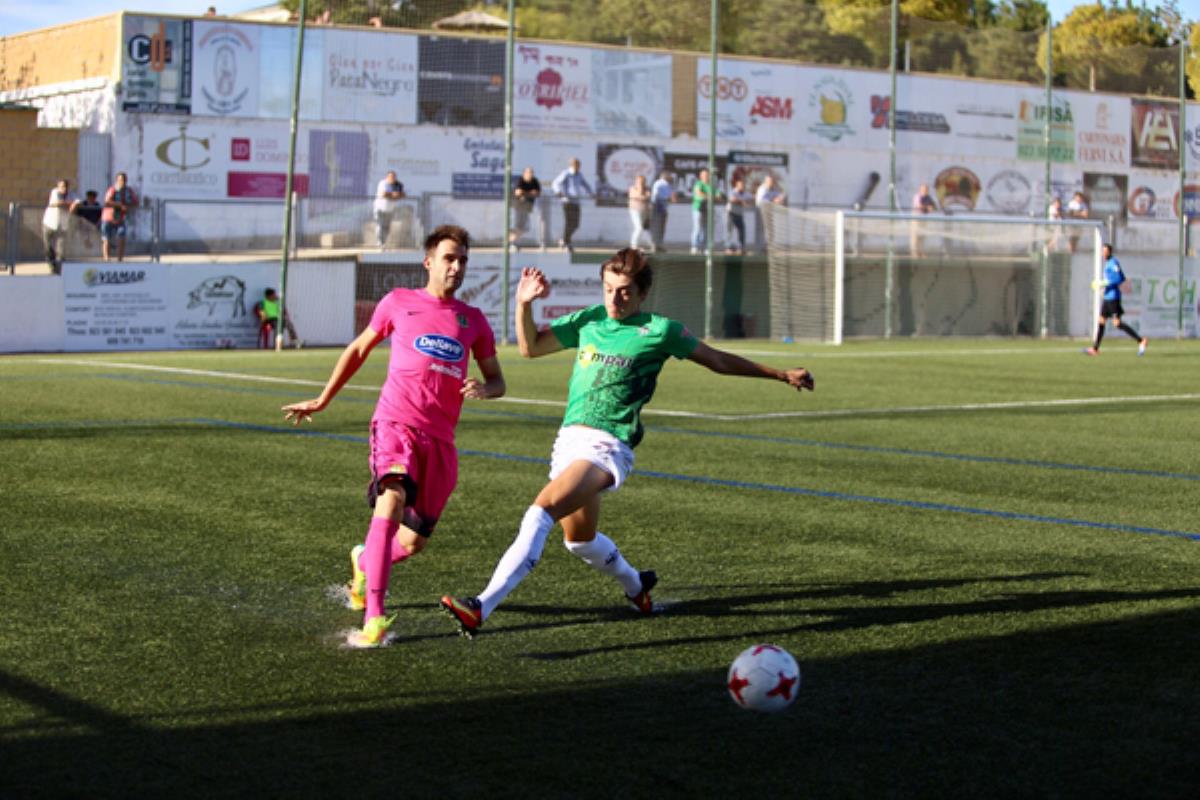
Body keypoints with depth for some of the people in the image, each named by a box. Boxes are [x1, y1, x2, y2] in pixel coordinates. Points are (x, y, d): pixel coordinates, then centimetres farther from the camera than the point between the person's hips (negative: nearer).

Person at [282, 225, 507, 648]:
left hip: (440, 438, 4)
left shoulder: (473, 320, 15)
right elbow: (358, 350, 21)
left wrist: (483, 388, -6)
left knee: (415, 541, 5)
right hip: (395, 423, -4)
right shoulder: (398, 303, 9)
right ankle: (374, 618, -35)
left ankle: (365, 561, 41)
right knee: (391, 502, -30)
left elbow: (497, 381, 19)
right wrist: (321, 401, 22)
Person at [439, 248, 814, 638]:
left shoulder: (658, 330, -1)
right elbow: (530, 347, 15)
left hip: (608, 445, -7)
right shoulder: (588, 320, 12)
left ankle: (482, 607, -33)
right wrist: (524, 304, -3)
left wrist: (782, 375, 13)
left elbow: (719, 361, 10)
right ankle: (634, 584, 50)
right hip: (570, 439, 7)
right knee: (580, 540, 19)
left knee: (541, 510, -27)